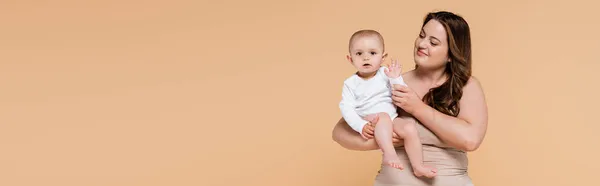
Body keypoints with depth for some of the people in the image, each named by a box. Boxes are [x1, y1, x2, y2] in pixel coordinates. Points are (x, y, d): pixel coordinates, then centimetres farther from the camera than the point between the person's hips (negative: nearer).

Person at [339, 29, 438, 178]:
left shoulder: (385, 74, 6)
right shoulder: (351, 83, 1)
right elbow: (346, 108, -8)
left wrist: (396, 79, -14)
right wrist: (360, 126, -22)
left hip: (392, 120, 3)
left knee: (409, 127, -22)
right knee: (383, 116, -33)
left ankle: (418, 167, -11)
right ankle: (389, 153, -41)